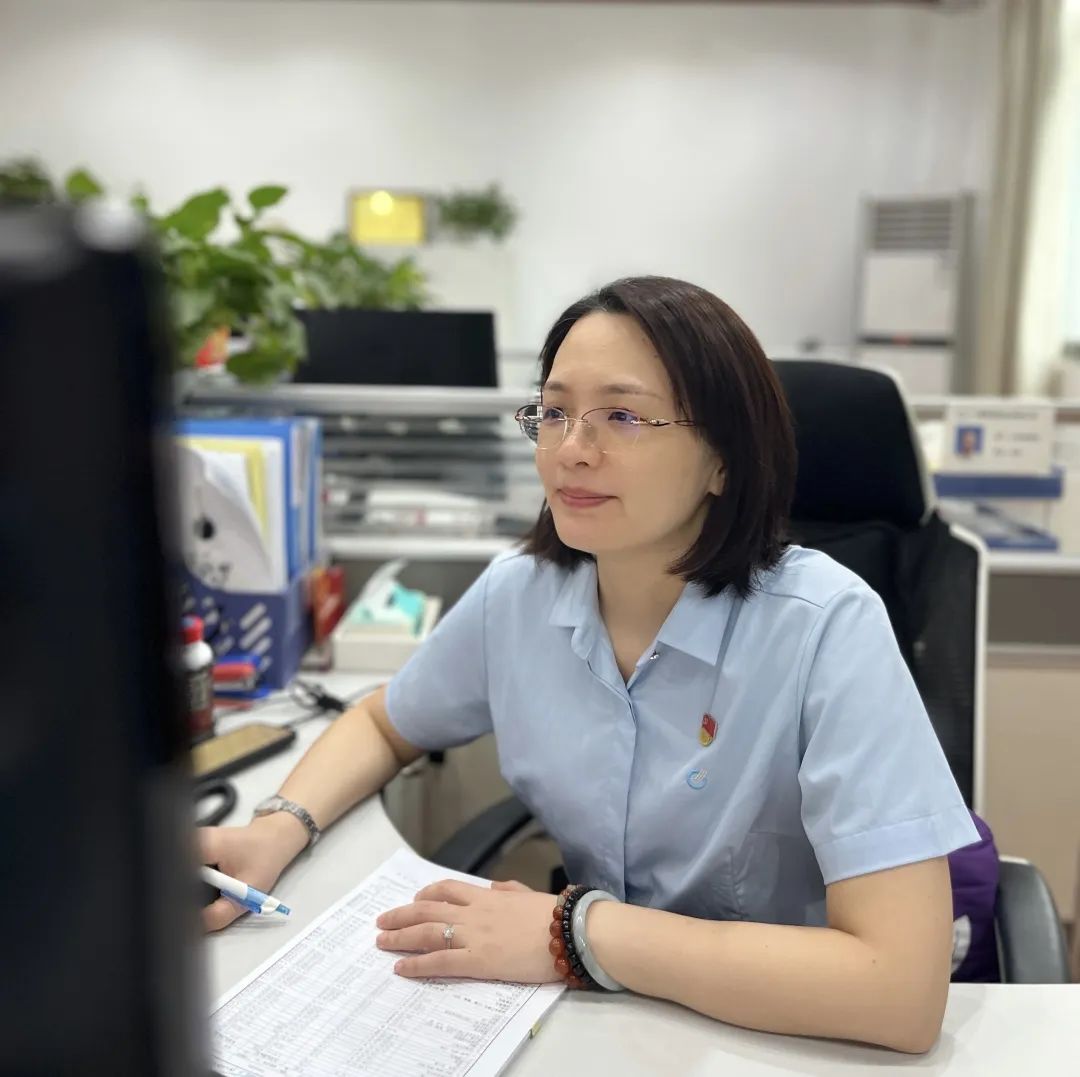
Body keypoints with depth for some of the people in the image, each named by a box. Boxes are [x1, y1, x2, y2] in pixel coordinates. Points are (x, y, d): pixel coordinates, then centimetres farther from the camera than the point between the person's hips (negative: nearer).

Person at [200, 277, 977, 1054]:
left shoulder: (824, 627, -23)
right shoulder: (519, 593, -8)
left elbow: (903, 987, -28)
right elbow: (383, 725, 11)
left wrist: (575, 933, -26)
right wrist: (281, 827, -9)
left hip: (780, 1043, -2)